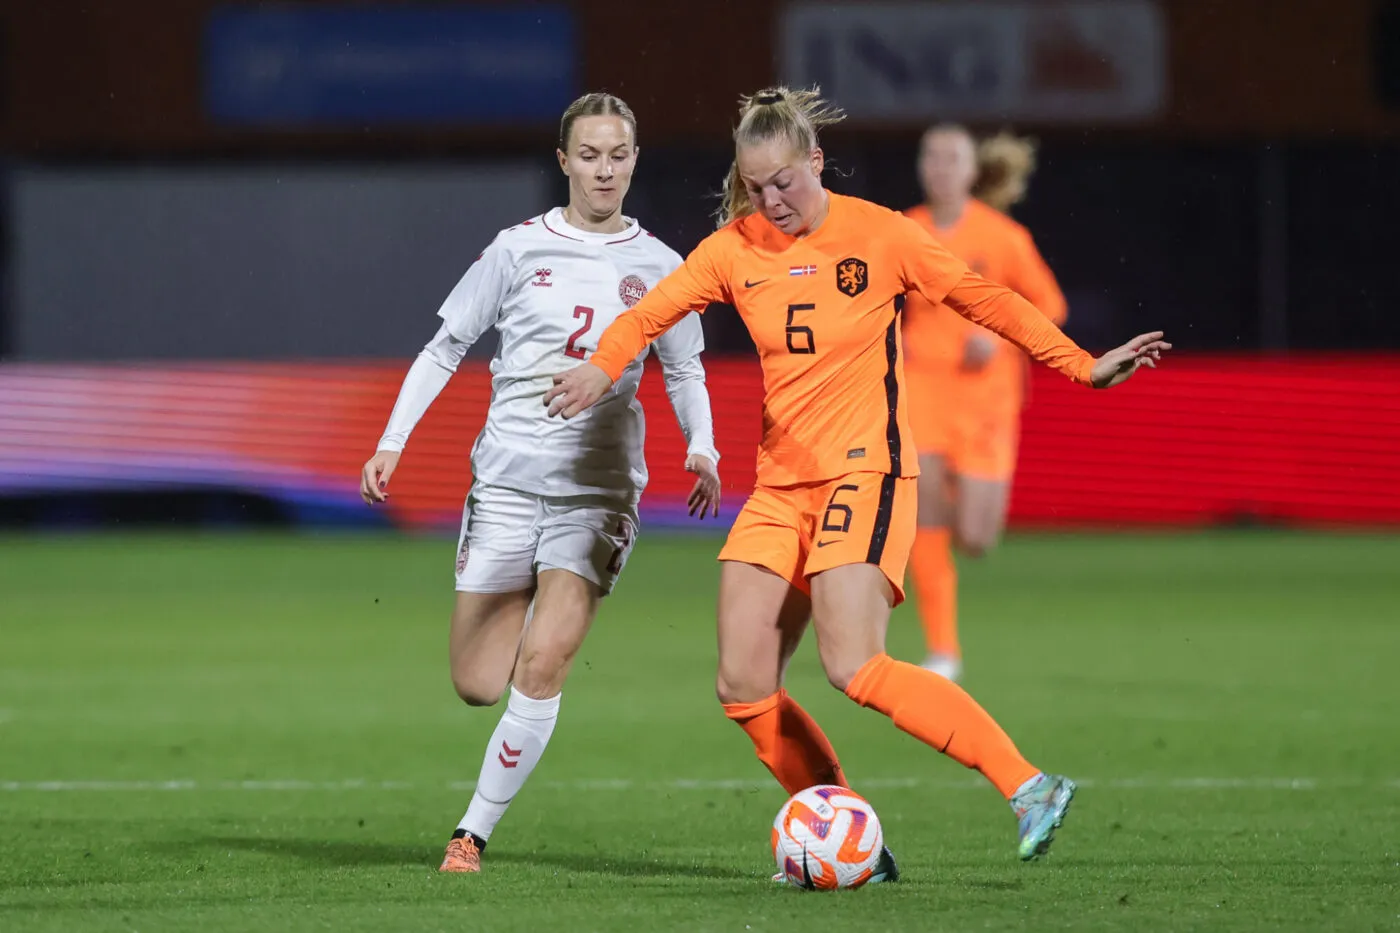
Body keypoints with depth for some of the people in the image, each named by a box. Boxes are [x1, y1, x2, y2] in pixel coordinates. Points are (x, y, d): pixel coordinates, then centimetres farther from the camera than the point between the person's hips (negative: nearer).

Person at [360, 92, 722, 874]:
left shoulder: (655, 266, 5)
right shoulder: (521, 249, 2)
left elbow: (685, 370, 17)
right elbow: (445, 349, 7)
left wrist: (701, 448, 0)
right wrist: (392, 442, -2)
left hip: (599, 491, -1)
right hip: (507, 479, 1)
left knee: (542, 664, -17)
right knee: (477, 685, 0)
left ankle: (475, 831, -6)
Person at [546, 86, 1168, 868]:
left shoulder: (881, 236, -5)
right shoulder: (736, 250, 5)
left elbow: (986, 299, 0)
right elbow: (652, 313, 9)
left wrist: (1084, 366, -4)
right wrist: (602, 369, -12)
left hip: (865, 473, -6)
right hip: (781, 484, 6)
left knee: (855, 669, -23)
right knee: (744, 687, -3)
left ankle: (1029, 787, -19)